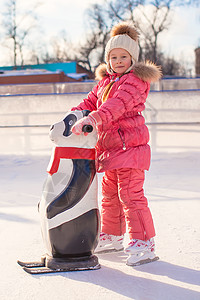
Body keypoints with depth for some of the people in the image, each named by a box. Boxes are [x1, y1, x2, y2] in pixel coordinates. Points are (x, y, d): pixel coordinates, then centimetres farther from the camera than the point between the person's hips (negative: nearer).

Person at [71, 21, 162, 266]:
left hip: (130, 146, -9)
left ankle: (143, 243, -1)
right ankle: (112, 236, 33)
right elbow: (91, 101, 18)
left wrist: (92, 119, -41)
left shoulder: (136, 80, -12)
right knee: (109, 195, 18)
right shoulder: (105, 81, 17)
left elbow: (116, 105, -28)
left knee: (130, 195, -11)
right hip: (110, 148, 9)